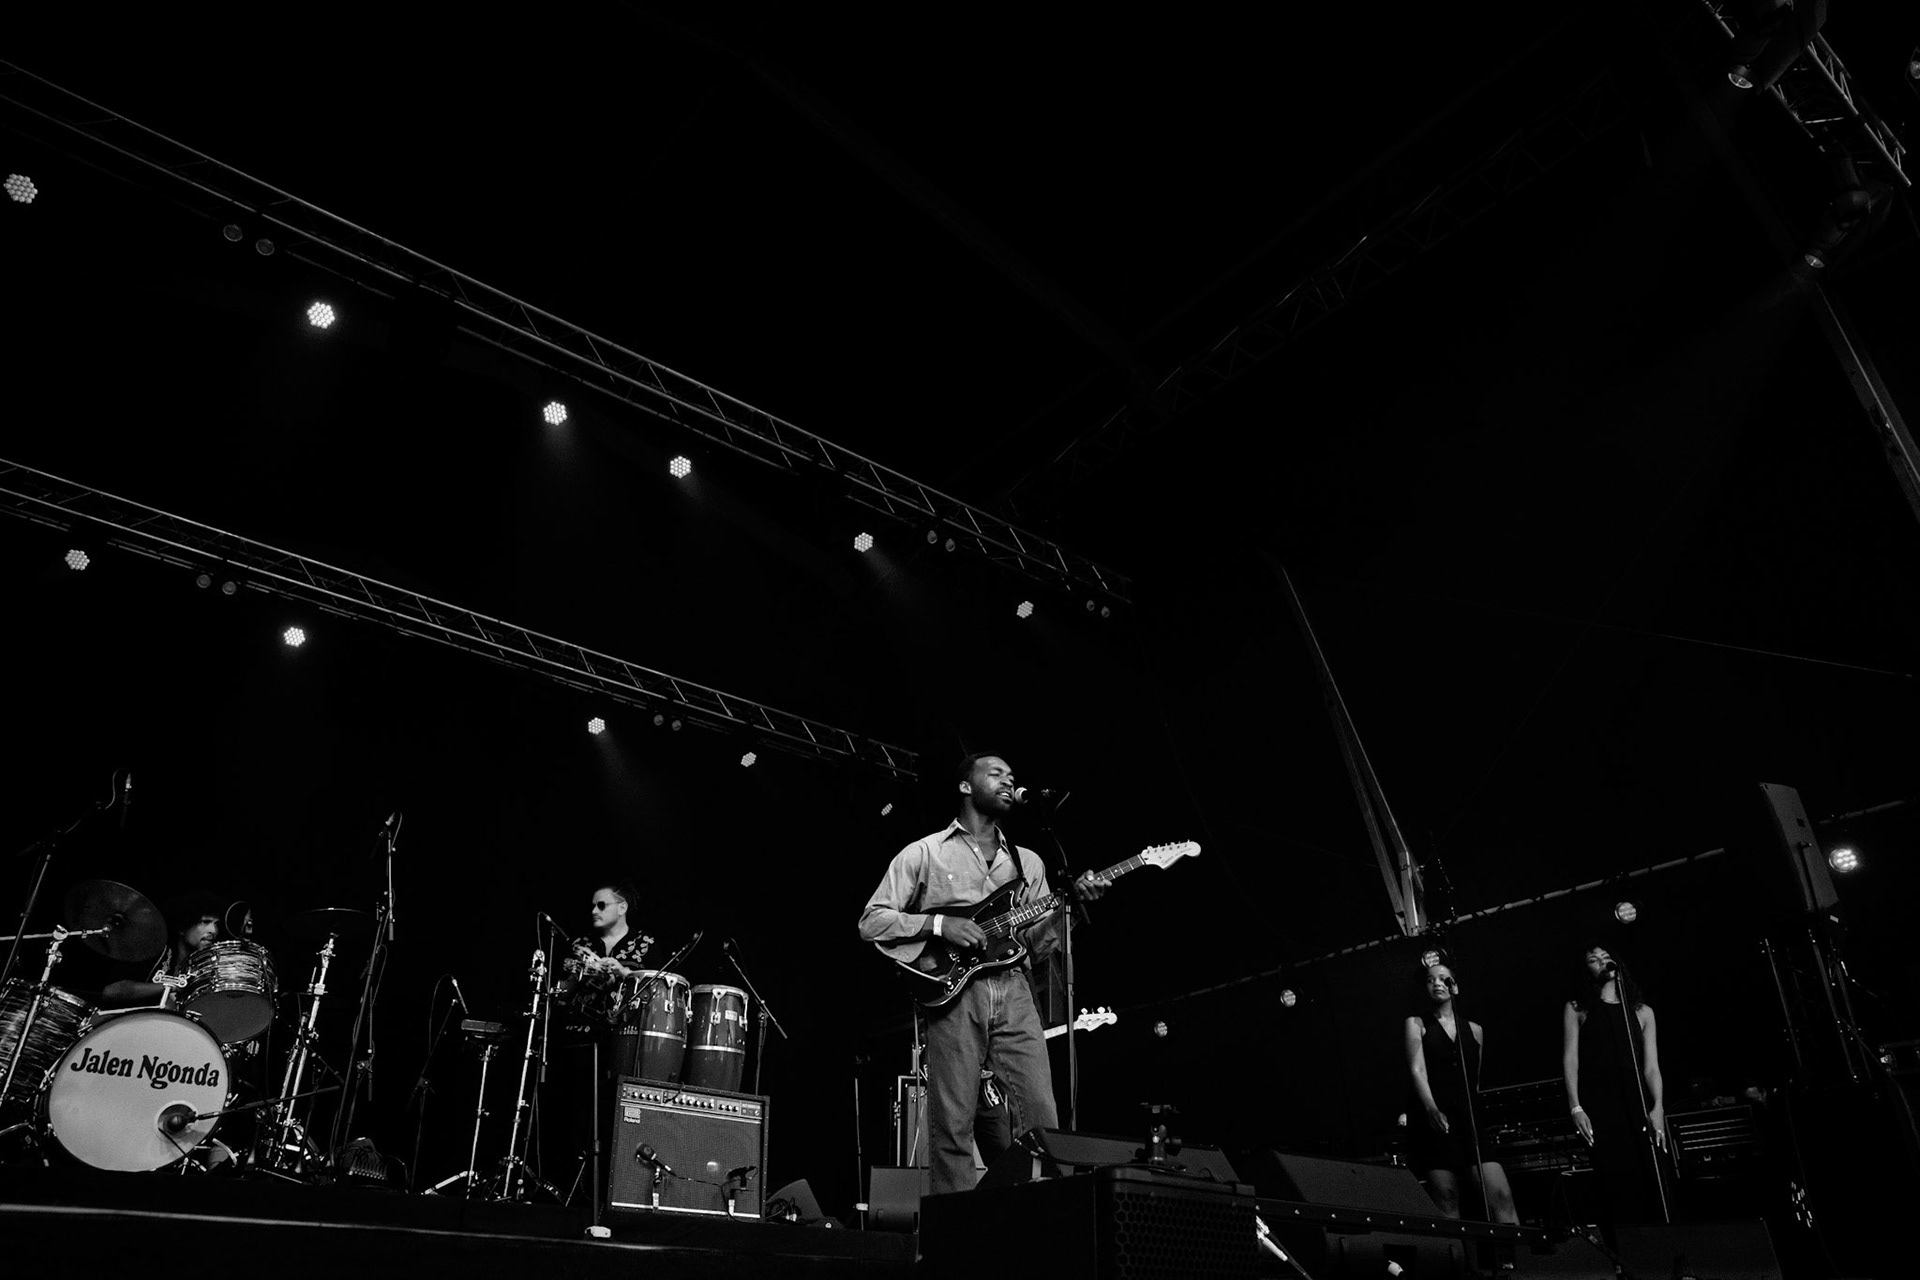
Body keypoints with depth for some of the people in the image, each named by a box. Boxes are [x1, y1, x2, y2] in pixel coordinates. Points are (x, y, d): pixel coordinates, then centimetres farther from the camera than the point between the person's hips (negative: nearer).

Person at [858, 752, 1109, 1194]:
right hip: (952, 991, -3)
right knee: (952, 1130, -5)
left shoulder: (1028, 862, 22)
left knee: (1042, 1123, -7)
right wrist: (939, 924, -10)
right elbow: (870, 923, 2)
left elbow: (1038, 945, 16)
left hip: (1014, 994, 4)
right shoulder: (925, 853, 8)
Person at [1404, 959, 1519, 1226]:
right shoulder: (1416, 1024, 6)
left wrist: (1475, 1117, 16)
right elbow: (1417, 1070, -8)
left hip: (1468, 1118, 3)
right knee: (1447, 1203, -7)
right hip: (1433, 1120, -3)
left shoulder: (1474, 1030, 17)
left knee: (1501, 1195, -10)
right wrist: (1431, 1108, -25)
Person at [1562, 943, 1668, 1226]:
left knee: (1652, 1186, -7)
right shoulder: (1577, 1009, 11)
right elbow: (1570, 1060, 4)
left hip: (1639, 1106, 2)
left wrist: (1658, 1107, -6)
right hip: (1600, 1109, -2)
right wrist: (1575, 1107, -7)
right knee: (1619, 1184, -10)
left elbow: (1651, 1066, 9)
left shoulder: (1642, 1011, 16)